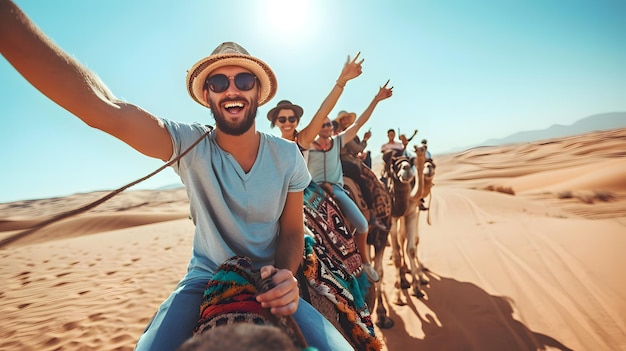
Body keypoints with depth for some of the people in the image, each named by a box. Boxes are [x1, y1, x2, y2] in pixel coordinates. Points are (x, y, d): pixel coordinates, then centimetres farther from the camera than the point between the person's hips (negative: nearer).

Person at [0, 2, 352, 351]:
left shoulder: (287, 155, -9)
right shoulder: (191, 145, -15)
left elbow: (292, 231, -3)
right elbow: (105, 108, -31)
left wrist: (286, 274, -24)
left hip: (268, 281, 1)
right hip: (205, 280, 0)